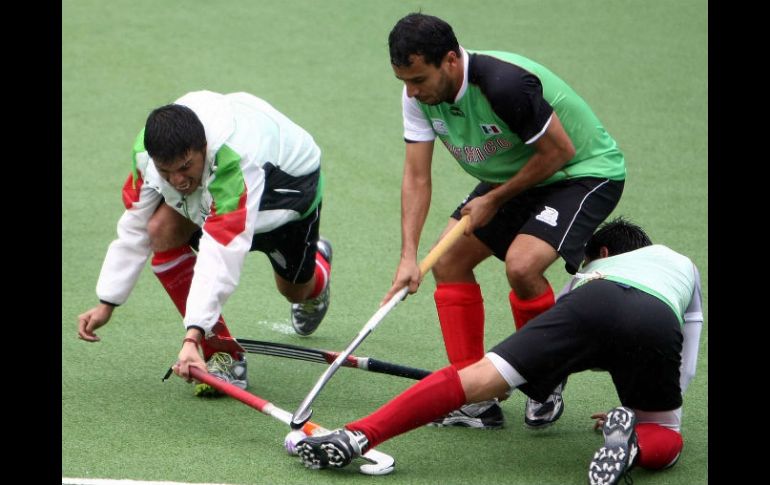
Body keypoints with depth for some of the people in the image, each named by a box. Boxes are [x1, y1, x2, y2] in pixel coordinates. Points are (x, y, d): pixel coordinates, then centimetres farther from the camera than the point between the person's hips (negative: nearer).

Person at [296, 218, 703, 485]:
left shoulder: (594, 270, 46)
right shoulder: (686, 265, 47)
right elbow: (684, 372, 45)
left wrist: (506, 383, 73)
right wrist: (641, 411, 56)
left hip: (594, 301, 0)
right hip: (660, 322, 0)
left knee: (473, 380, -5)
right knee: (666, 440, 20)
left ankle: (358, 437, -21)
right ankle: (632, 444, -17)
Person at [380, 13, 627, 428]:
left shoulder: (504, 85, -35)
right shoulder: (420, 94, -12)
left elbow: (559, 151, -26)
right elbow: (416, 176, -10)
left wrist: (495, 200, -17)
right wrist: (409, 256, -19)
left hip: (586, 172, -9)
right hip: (515, 177, 9)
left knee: (521, 263, -28)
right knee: (449, 261, 2)